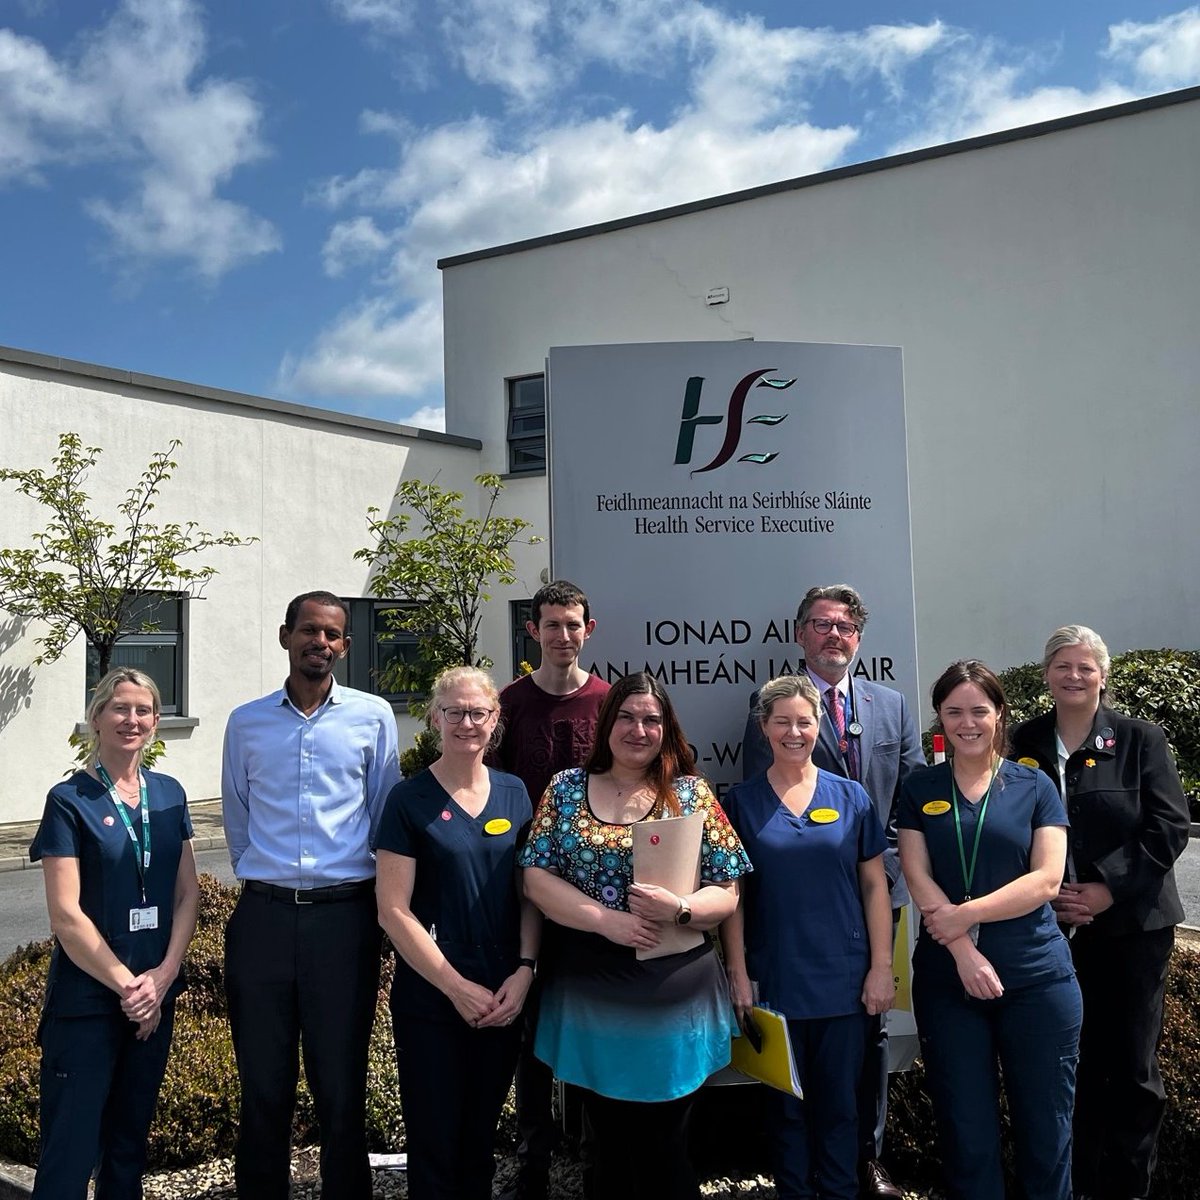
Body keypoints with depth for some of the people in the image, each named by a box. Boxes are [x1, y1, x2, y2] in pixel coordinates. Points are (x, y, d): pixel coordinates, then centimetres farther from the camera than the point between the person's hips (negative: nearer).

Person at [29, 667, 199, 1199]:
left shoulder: (168, 794, 6)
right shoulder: (70, 801, -9)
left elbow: (187, 893, 6)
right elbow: (65, 915, -13)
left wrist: (162, 977, -6)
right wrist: (126, 985, -12)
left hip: (156, 994, 5)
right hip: (87, 996, -5)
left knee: (130, 1138, 17)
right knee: (71, 1148, 2)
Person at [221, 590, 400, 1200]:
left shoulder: (373, 716, 2)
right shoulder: (246, 722, 7)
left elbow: (386, 816, 8)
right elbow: (235, 815, 17)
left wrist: (380, 897, 8)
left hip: (345, 914, -1)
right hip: (263, 914, 2)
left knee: (342, 1086, 6)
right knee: (263, 1085, 10)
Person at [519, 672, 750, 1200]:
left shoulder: (692, 794, 1)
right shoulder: (566, 789, 3)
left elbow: (727, 893, 0)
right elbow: (537, 877, -3)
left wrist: (679, 909, -21)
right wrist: (605, 919, -16)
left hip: (675, 992, -1)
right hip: (591, 990, 1)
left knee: (666, 1142, 9)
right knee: (607, 1139, 13)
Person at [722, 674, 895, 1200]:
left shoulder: (849, 796, 2)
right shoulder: (742, 801, 0)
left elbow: (875, 884, 3)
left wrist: (882, 967, -2)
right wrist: (737, 973, -3)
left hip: (844, 980, 1)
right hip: (775, 982, 0)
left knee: (839, 1106, 10)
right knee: (787, 1107, 11)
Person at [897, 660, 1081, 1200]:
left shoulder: (1035, 787, 2)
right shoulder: (919, 789, 4)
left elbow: (1046, 878, -7)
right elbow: (917, 876, -3)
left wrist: (965, 915, -15)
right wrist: (965, 952, -14)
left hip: (1036, 978, -1)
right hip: (946, 978, 1)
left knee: (1045, 1127, 8)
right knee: (967, 1132, 9)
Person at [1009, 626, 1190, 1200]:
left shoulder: (1140, 739, 0)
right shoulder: (1026, 743, 5)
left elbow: (1169, 827, -6)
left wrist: (1108, 890, -13)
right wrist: (1045, 893, -6)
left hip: (1132, 923, -1)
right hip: (1052, 925, 2)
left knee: (1132, 1065, 4)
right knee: (1069, 1061, 6)